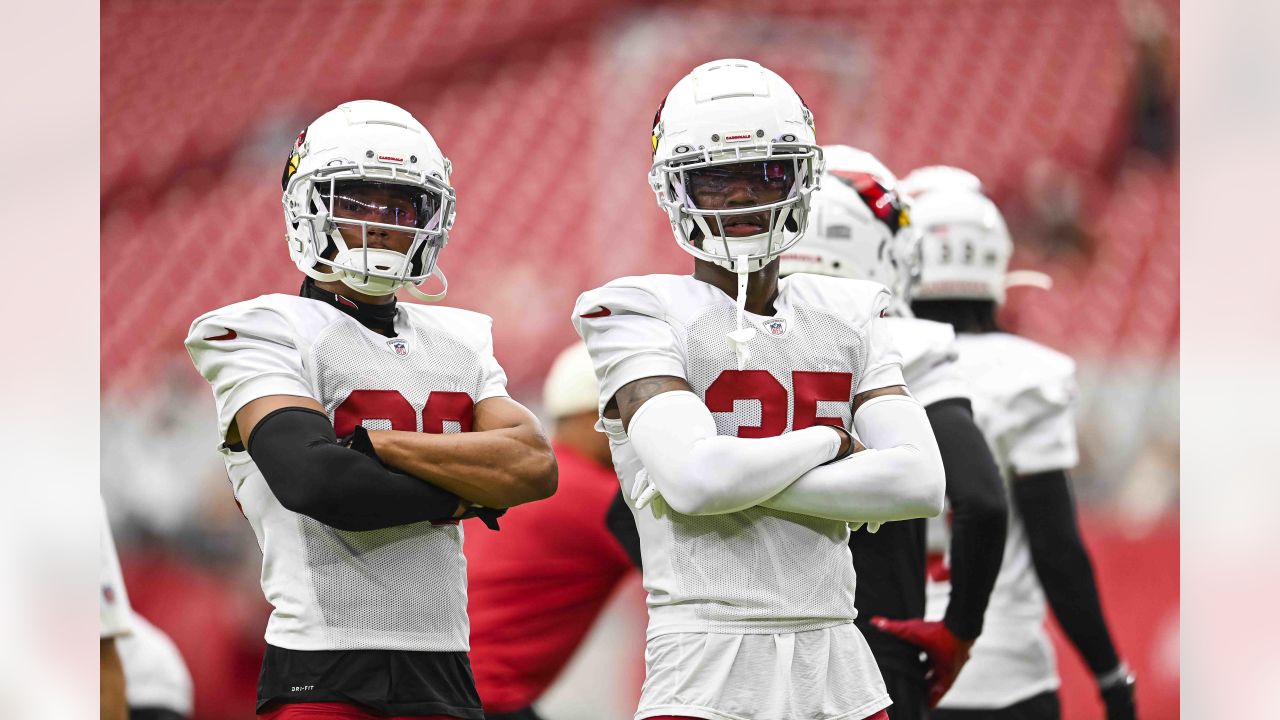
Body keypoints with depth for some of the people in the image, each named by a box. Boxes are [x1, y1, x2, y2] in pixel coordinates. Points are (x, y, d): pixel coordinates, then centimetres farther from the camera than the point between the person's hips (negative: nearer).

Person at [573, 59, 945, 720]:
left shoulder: (848, 320, 13)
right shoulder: (644, 317, -1)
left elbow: (921, 483, -1)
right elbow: (693, 479, -18)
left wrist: (740, 477, -9)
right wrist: (830, 442, -3)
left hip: (837, 664, 5)